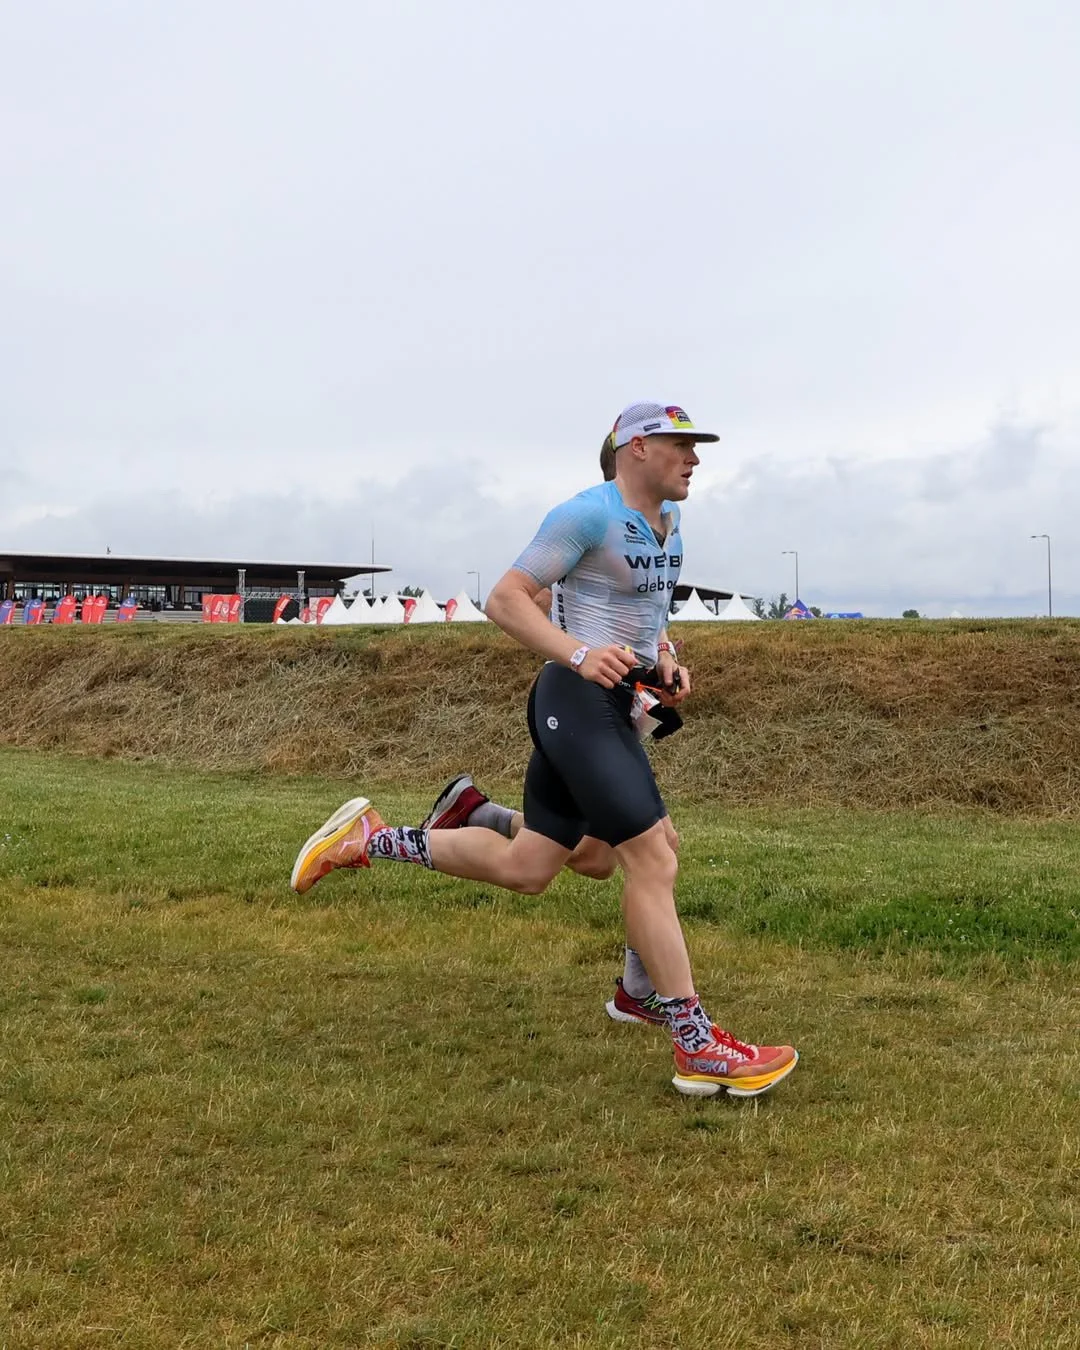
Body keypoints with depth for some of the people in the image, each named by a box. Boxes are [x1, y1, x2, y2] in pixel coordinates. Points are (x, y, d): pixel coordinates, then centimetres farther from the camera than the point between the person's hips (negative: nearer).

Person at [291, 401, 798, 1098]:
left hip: (618, 710, 10)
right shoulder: (590, 513, -12)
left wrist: (667, 661, 9)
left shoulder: (668, 521, 15)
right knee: (653, 859, -12)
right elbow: (506, 599, -14)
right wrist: (580, 655, -27)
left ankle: (368, 839, 23)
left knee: (524, 867, 11)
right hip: (579, 700, -10)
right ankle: (699, 1049, -6)